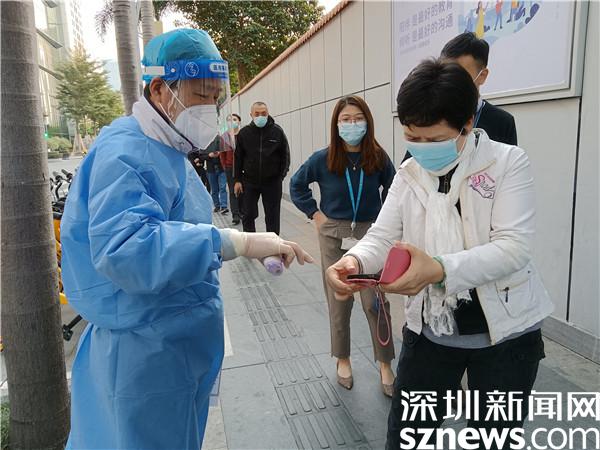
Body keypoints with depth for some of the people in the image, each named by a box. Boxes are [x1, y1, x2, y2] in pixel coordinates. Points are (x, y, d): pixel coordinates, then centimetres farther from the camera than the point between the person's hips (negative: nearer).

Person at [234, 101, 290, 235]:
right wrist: (237, 180, 0)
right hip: (249, 182, 1)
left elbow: (285, 155, 2)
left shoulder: (277, 131, -3)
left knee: (272, 217, 7)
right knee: (248, 215, 6)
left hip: (272, 182, -1)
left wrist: (281, 176, -4)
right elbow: (238, 157, 4)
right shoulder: (244, 132, 0)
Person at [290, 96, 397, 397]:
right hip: (334, 235, 1)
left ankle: (385, 365, 17)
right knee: (339, 302, 10)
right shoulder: (323, 159, -6)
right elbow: (296, 185, 9)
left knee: (375, 302, -2)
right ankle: (343, 360, 29)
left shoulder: (378, 158, -6)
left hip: (370, 234, 0)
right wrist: (314, 214, 2)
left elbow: (393, 190, 11)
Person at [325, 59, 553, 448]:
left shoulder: (509, 162, -11)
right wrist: (354, 260, -27)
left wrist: (440, 270, -36)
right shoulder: (408, 174, 3)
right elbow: (383, 237, -4)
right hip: (429, 329, 4)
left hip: (504, 332, -3)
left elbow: (513, 248, -21)